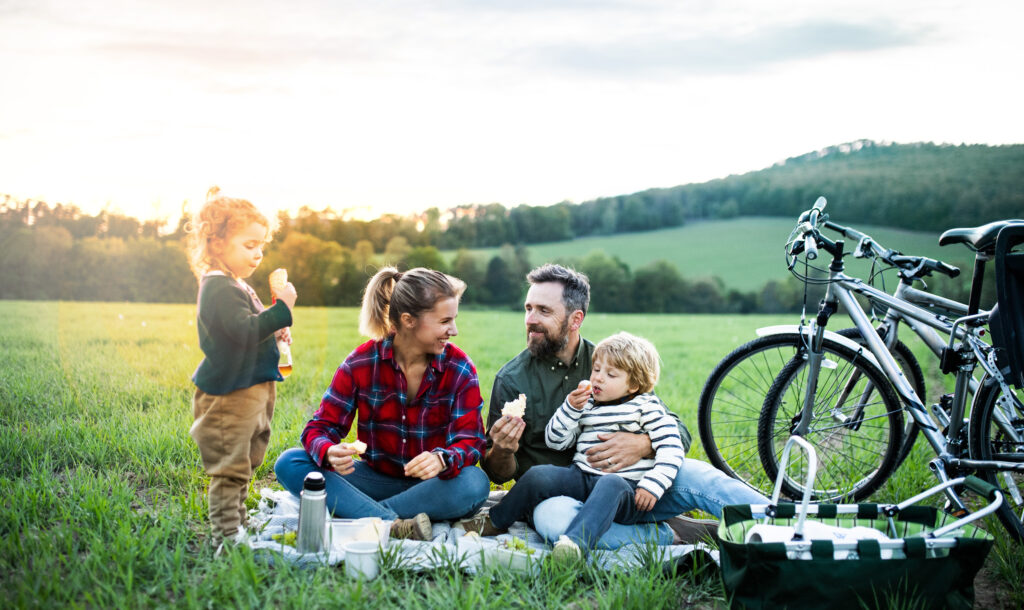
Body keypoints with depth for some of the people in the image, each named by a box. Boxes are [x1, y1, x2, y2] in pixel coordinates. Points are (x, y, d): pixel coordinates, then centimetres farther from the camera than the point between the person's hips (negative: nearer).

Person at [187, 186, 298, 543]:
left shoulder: (236, 286, 16)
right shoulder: (219, 289, -18)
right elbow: (245, 330, -29)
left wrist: (274, 331, 12)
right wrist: (281, 311, -27)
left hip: (252, 389, 11)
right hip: (228, 393, -11)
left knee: (244, 464, 19)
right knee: (230, 468, -6)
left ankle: (238, 523, 30)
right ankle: (227, 534, -2)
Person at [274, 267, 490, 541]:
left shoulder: (459, 368, -7)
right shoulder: (361, 362, -7)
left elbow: (470, 440, -13)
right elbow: (321, 426, -7)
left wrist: (442, 459, -38)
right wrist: (330, 453, -33)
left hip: (430, 486, -1)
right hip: (377, 479, 1)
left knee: (474, 484, -35)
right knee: (289, 464, -20)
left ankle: (356, 514, -28)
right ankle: (395, 526, -35)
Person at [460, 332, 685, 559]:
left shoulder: (646, 407, 2)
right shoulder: (587, 404, 17)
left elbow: (672, 448, -5)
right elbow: (554, 441, 14)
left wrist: (652, 486, -17)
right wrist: (571, 408, -1)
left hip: (626, 489, -5)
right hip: (581, 479, 5)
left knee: (611, 485, -40)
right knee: (539, 475, -17)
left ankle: (576, 541, -62)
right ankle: (495, 521, 4)